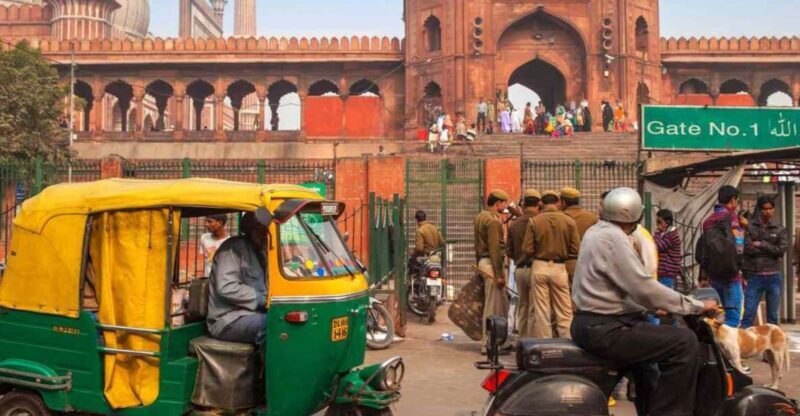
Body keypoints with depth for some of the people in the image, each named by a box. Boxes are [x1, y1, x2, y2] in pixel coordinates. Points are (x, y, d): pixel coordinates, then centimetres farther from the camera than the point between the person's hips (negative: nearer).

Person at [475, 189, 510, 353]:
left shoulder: (480, 217, 16)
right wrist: (499, 274, -19)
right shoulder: (493, 220, -15)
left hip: (483, 261, 10)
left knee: (503, 304, 15)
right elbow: (494, 248, -20)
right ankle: (488, 344, 2)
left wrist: (479, 264, 22)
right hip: (492, 264, -10)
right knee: (492, 306, -3)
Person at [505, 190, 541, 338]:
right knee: (534, 309, -1)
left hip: (519, 270, 6)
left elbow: (509, 251, 9)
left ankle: (522, 340, 22)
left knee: (522, 306, 15)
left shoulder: (514, 224, 6)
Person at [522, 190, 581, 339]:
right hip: (559, 268, 0)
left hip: (539, 267, 0)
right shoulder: (569, 221, -4)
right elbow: (576, 250, -5)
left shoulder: (534, 221, -6)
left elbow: (527, 250, -8)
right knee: (564, 312, 8)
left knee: (541, 311, 7)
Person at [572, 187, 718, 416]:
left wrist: (654, 304, 21)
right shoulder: (613, 237, -17)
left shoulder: (596, 231, 13)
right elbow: (643, 287, -21)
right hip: (605, 329, -11)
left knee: (650, 336, 34)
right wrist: (696, 305, -12)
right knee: (685, 343, -15)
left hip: (591, 322, 11)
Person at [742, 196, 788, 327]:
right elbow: (747, 249, -13)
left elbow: (782, 249, -7)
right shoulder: (749, 227, 0)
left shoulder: (780, 229, 7)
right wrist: (771, 249, -8)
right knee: (748, 314, -3)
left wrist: (761, 245, -10)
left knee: (773, 316, 10)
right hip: (754, 276, -2)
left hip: (773, 277, 2)